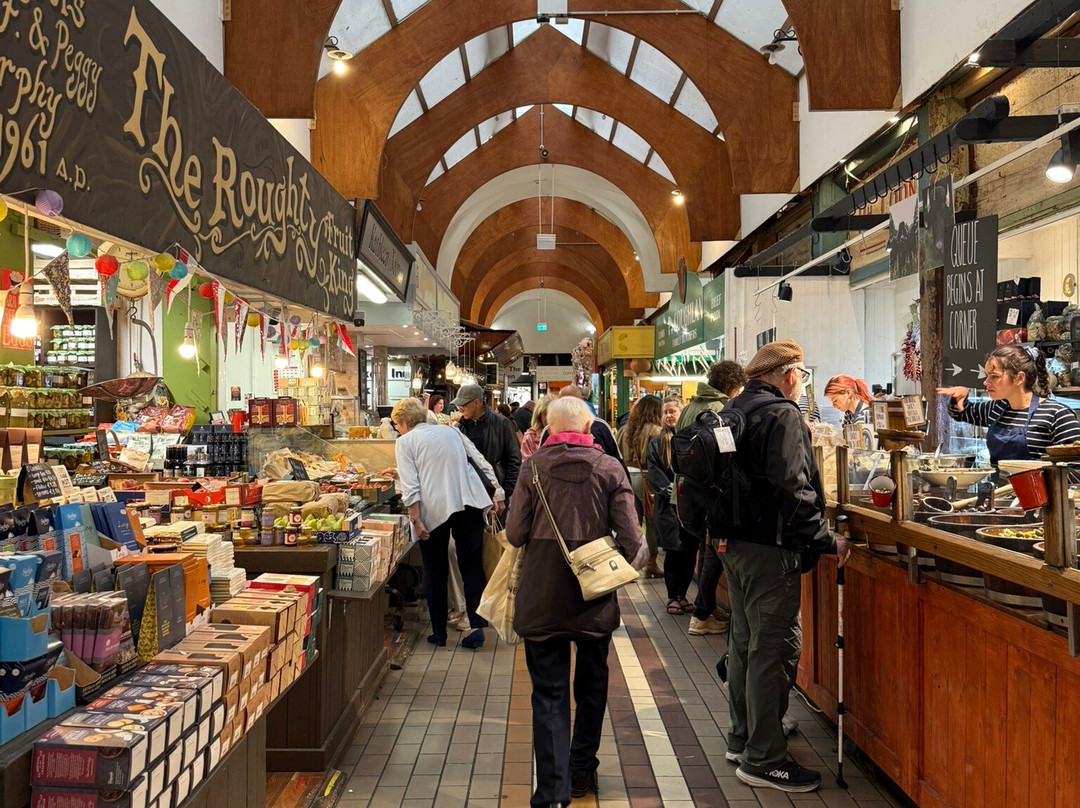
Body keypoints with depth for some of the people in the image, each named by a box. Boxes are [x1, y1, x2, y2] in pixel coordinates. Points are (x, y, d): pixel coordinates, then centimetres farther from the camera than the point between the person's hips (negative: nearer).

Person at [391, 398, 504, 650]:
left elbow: (410, 485, -8)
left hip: (434, 509, -3)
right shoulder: (451, 432, 19)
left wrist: (416, 519, -9)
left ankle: (439, 633, 16)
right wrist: (497, 493, 19)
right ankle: (477, 625, 1)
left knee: (435, 572, 10)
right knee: (472, 566, 10)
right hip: (470, 503, 3)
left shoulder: (405, 442, 5)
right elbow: (483, 463, 16)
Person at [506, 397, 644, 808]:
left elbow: (515, 534, -7)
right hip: (595, 598, 1)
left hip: (541, 598, -1)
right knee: (591, 686, 20)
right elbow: (632, 540, -9)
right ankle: (582, 770, 35)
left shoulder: (533, 466, -6)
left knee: (549, 694, 6)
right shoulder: (609, 468, -5)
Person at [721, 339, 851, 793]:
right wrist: (827, 540, -16)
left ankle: (741, 741, 30)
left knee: (744, 642, 18)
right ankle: (763, 760, 6)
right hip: (770, 549, -9)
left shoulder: (736, 410, 12)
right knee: (773, 650, -2)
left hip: (736, 545, 10)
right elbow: (793, 490, -22)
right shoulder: (782, 414, -15)